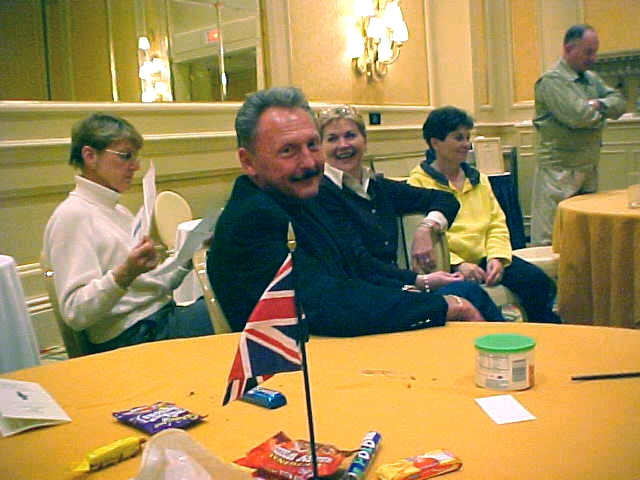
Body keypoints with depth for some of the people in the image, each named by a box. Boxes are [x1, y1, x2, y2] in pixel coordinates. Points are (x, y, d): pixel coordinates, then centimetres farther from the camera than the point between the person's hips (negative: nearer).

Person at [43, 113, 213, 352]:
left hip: (162, 315, 9)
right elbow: (75, 314, -19)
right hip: (131, 336, -9)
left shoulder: (118, 210, 17)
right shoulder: (73, 215, -11)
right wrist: (125, 274, -32)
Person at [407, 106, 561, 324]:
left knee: (539, 282, -15)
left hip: (485, 257, 6)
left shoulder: (477, 179, 20)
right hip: (448, 265, -5)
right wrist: (458, 265, -21)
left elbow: (497, 223, 15)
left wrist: (497, 257, -5)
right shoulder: (418, 183, -1)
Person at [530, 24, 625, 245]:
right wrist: (599, 112, -2)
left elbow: (619, 102, 9)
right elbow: (577, 117, -22)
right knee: (548, 238, -6)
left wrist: (598, 104, -11)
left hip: (589, 166, 9)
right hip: (559, 167, -9)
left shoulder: (592, 78, 17)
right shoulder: (552, 80, -12)